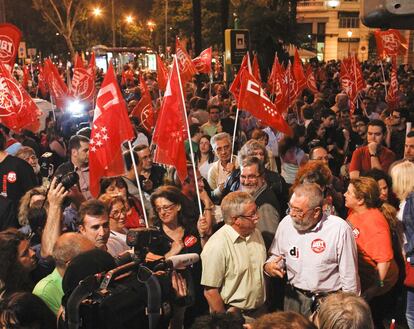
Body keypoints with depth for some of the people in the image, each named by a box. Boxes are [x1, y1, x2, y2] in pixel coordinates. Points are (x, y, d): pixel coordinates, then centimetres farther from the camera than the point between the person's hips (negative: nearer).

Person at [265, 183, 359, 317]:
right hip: (294, 298, 4)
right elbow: (277, 256, 9)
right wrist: (269, 266, -12)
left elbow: (349, 275, -12)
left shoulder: (339, 229, -21)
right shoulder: (286, 223, -7)